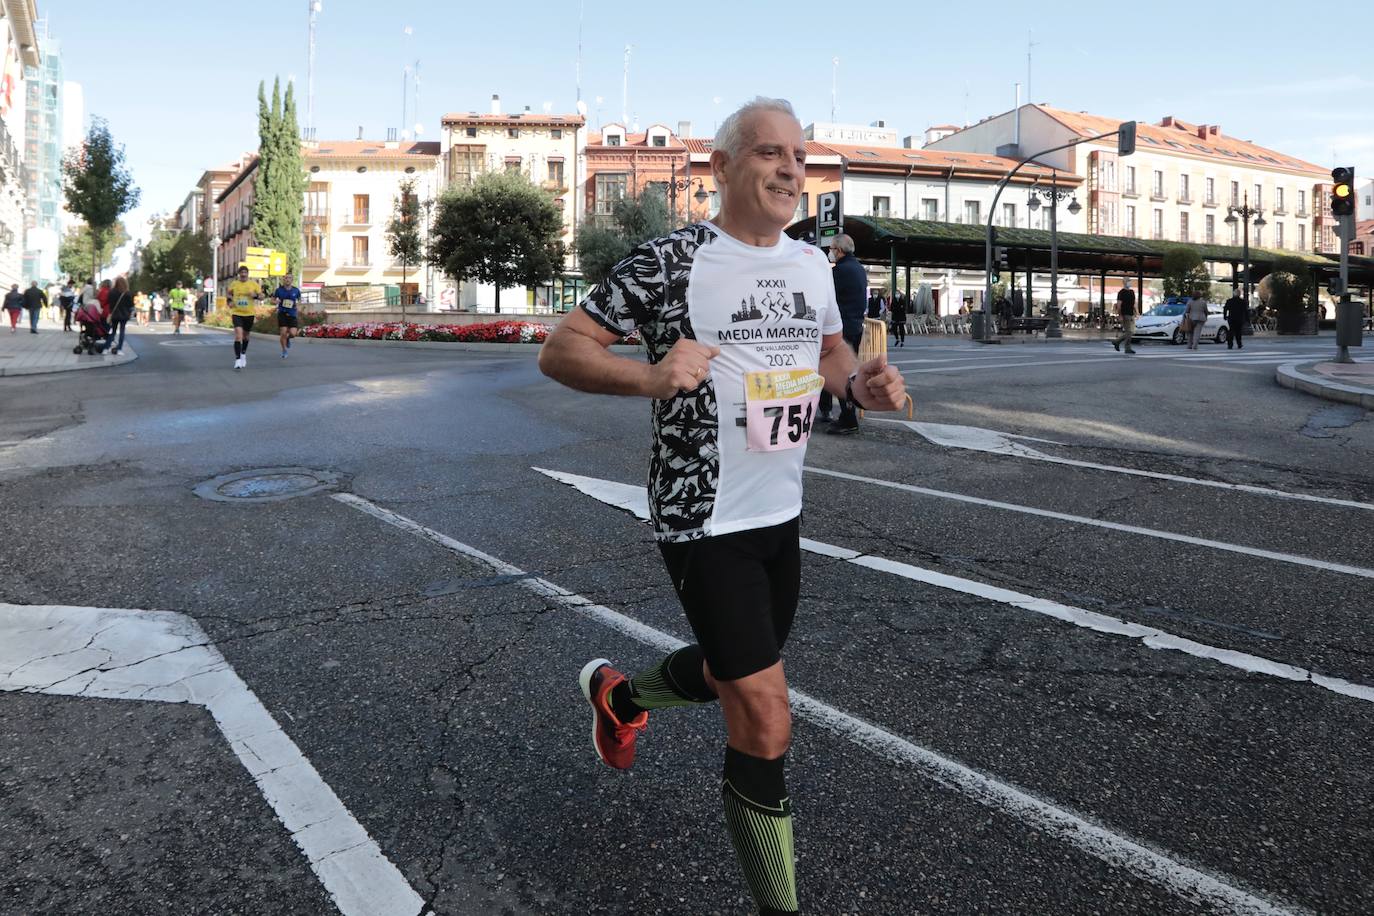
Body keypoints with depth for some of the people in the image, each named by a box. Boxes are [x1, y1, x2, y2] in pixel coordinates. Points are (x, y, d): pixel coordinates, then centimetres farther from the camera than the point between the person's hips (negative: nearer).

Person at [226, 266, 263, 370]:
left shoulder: (254, 284, -2)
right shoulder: (233, 284, 1)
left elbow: (261, 297, 1)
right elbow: (229, 294, 19)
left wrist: (255, 296, -20)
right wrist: (230, 301, 0)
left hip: (249, 314, 1)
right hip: (236, 313, -1)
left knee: (245, 336, 18)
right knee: (238, 335, -18)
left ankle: (243, 354, 42)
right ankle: (237, 359, -18)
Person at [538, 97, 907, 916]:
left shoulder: (812, 263, 7)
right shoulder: (673, 262, -14)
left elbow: (830, 350, 22)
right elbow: (560, 350, -13)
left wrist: (863, 384, -1)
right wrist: (650, 376, -31)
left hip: (782, 513, 8)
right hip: (704, 520, -8)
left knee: (733, 674, 25)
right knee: (766, 721, -8)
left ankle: (617, 695, 56)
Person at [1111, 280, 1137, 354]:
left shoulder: (1132, 292, 15)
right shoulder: (1121, 293, -8)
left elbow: (1134, 304, 21)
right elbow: (1119, 305, -13)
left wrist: (1136, 314, 14)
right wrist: (1120, 316, -18)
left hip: (1131, 315, 8)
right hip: (1125, 315, -8)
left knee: (1132, 332, 7)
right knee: (1129, 332, -9)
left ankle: (1117, 342, 15)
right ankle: (1128, 348, 0)